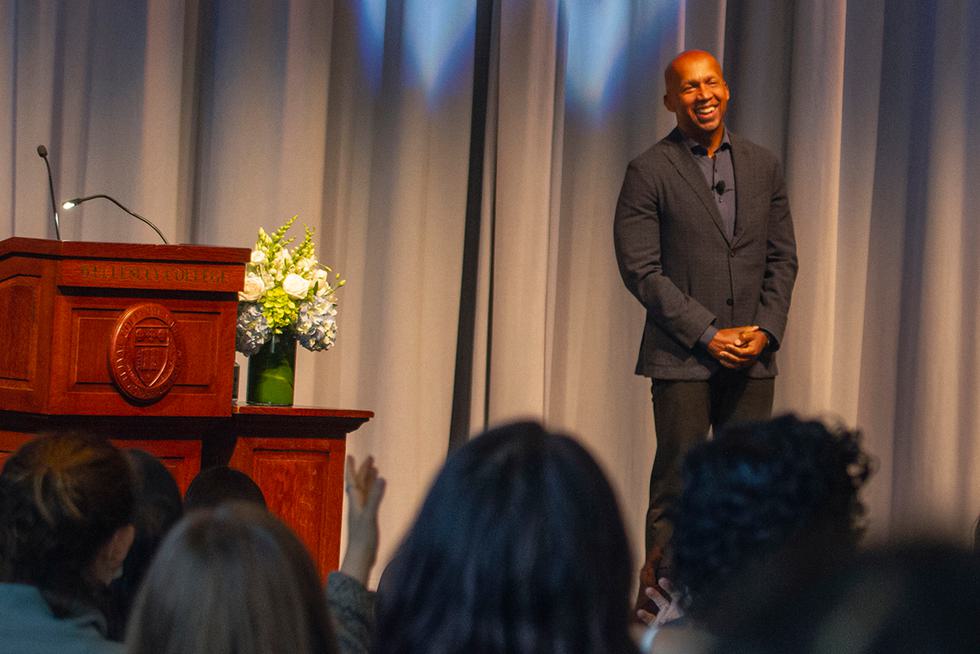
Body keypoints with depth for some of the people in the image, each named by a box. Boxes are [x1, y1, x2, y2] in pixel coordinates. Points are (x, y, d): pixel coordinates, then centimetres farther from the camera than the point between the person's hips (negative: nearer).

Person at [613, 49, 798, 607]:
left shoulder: (763, 167, 10)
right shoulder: (650, 173, -3)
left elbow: (782, 257, 12)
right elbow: (640, 268, -8)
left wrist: (766, 330, -4)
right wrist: (707, 334, -12)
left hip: (751, 356, 4)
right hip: (683, 357, -4)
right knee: (677, 487, -4)